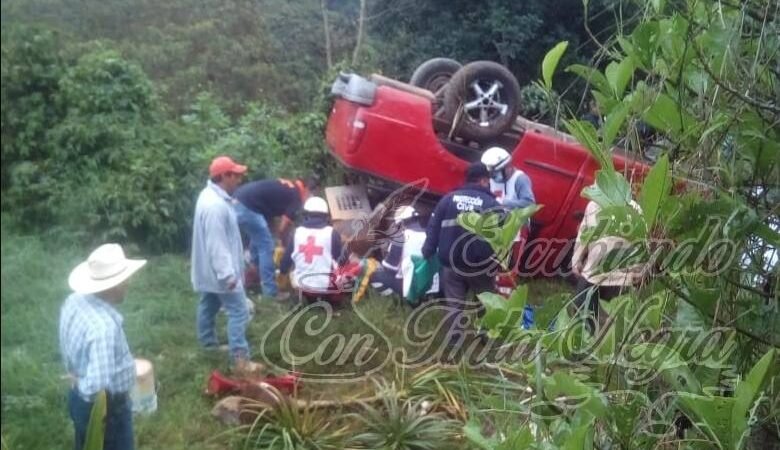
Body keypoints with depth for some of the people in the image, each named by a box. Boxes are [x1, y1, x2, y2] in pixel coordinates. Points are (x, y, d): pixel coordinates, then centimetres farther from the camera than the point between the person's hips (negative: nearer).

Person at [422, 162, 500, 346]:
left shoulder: (448, 198, 3)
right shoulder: (491, 204, -4)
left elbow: (433, 228, 4)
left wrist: (428, 252, 10)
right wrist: (498, 260, 7)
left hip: (451, 263, 2)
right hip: (479, 265, -2)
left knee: (453, 303, 10)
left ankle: (453, 339, 13)